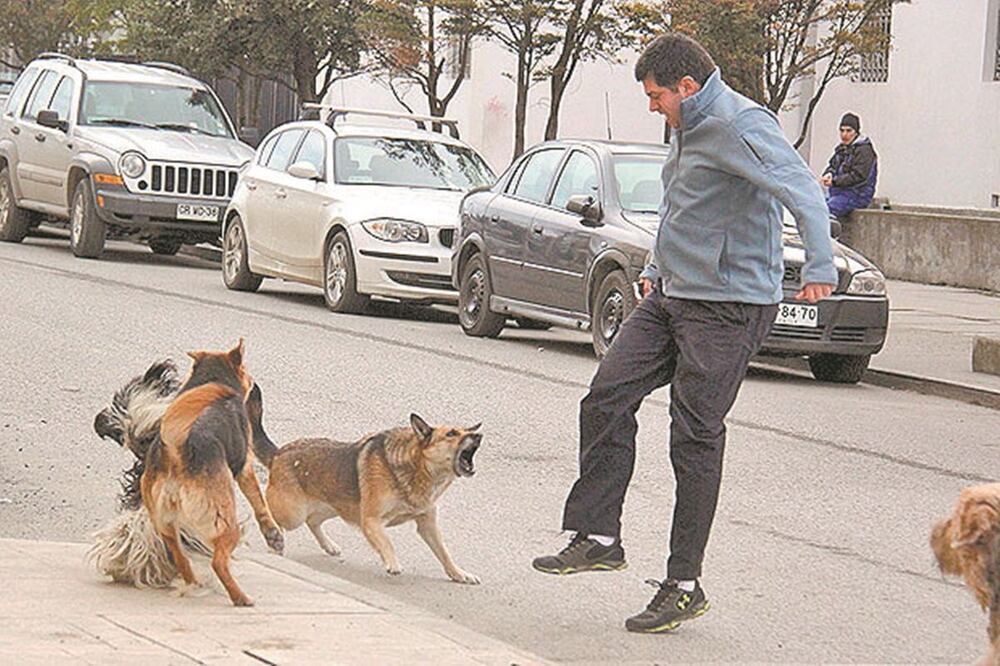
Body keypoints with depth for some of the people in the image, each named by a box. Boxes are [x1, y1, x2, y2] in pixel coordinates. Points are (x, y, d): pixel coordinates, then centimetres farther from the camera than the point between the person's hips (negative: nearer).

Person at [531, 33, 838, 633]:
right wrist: (658, 269, 34)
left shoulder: (740, 126, -18)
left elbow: (801, 188, -32)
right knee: (608, 399, 2)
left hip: (730, 308, -9)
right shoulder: (688, 128, 15)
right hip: (671, 297, 9)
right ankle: (598, 538, 11)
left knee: (696, 439, -5)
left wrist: (820, 267, -45)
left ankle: (685, 585, 4)